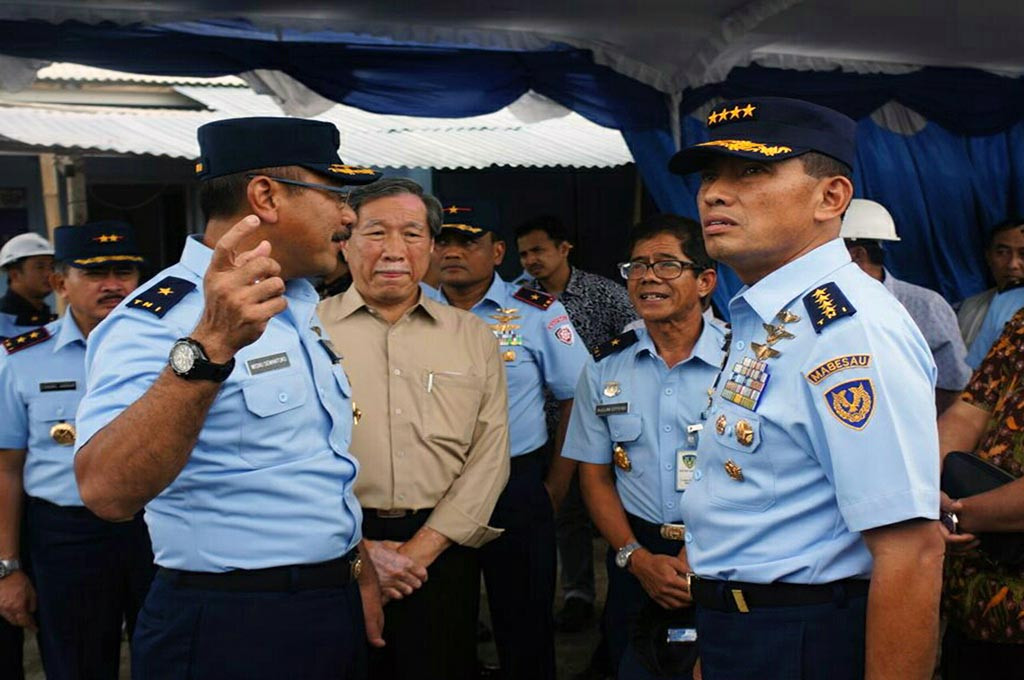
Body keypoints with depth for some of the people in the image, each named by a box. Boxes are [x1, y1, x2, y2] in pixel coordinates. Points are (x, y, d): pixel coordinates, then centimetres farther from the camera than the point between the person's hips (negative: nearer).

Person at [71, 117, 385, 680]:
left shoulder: (302, 308, 8)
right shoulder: (157, 319, -18)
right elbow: (106, 490, -34)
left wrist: (355, 564, 13)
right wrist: (209, 349, -45)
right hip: (229, 633, -7)